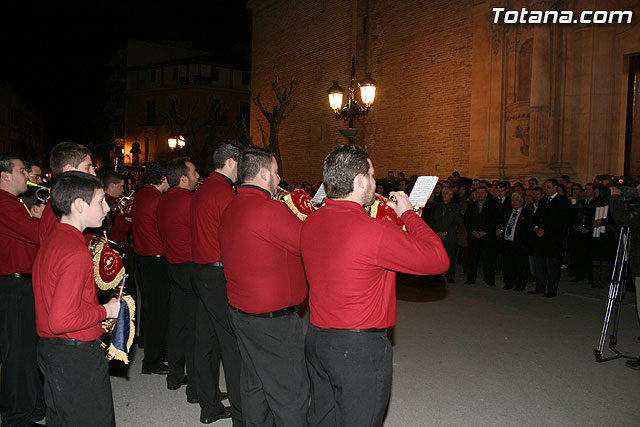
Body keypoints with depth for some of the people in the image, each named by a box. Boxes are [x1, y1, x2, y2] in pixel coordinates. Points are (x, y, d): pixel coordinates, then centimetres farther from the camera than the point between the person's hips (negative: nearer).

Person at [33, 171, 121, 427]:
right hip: (76, 357, -10)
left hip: (50, 349, 10)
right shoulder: (76, 253, -24)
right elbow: (61, 321, -29)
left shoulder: (52, 239, 8)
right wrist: (105, 311, -16)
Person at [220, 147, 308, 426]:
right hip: (272, 319, -9)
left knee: (254, 386, 21)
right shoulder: (270, 209, -22)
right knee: (291, 396, 3)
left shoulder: (231, 209, 9)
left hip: (239, 310, 10)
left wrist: (293, 216, 10)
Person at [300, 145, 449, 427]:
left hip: (316, 340, 7)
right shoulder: (375, 232, -24)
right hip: (360, 350, -7)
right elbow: (439, 260, -15)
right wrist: (408, 213, -4)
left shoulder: (310, 222, -1)